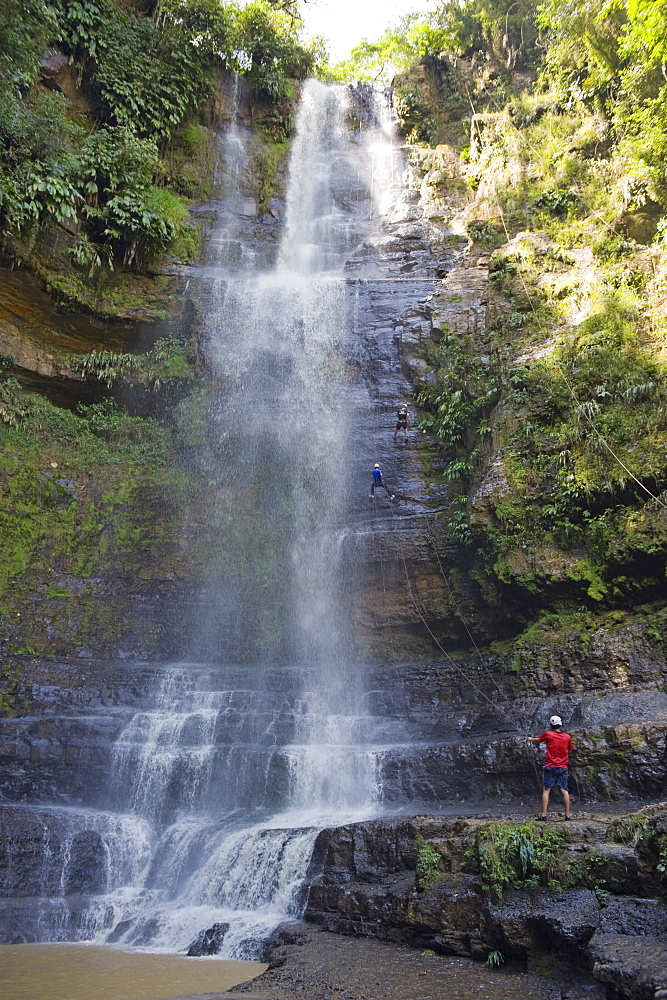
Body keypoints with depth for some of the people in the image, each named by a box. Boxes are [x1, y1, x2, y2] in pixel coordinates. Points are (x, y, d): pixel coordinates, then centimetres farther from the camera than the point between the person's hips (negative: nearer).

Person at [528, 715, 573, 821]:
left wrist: (530, 739, 37)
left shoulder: (548, 734, -4)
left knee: (546, 790, -1)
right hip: (563, 767, 2)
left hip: (550, 766, -2)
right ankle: (567, 815, 0)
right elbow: (569, 749, 18)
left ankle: (543, 815, -5)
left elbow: (538, 740, 16)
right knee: (564, 790, 3)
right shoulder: (567, 737, 1)